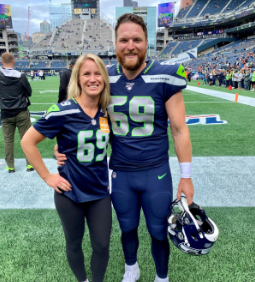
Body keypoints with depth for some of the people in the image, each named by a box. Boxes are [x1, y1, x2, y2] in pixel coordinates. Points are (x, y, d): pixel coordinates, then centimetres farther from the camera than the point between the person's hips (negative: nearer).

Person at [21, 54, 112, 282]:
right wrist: (47, 176, -10)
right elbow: (28, 142, -11)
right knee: (74, 243, 18)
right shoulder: (63, 111, -18)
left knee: (102, 245, 12)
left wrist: (108, 170, 7)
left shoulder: (107, 112, -3)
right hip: (70, 192, -3)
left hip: (100, 191, 4)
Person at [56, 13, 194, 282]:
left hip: (156, 174, -2)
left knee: (159, 232, 18)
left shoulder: (164, 78, -14)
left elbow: (179, 129, -9)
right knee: (127, 228, 24)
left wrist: (186, 176, -6)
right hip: (119, 174, 3)